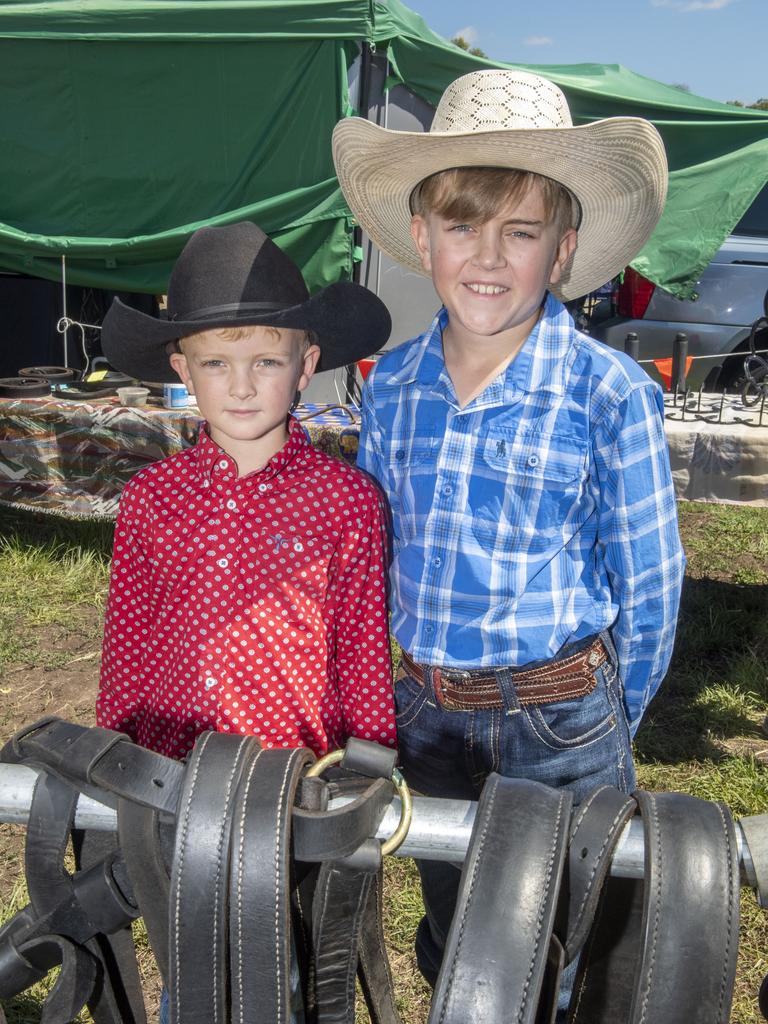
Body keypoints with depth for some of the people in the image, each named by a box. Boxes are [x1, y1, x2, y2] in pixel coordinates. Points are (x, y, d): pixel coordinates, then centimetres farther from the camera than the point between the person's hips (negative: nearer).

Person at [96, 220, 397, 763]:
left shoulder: (349, 499, -8)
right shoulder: (148, 497, -1)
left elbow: (365, 650, -2)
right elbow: (125, 644, 7)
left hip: (301, 762, -2)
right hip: (161, 765, 2)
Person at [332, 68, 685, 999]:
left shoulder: (610, 393, -17)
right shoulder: (392, 384, -4)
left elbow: (648, 586, -8)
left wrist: (608, 725, 1)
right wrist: (401, 690, 12)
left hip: (560, 719, -3)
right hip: (423, 708, 4)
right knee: (449, 942, 25)